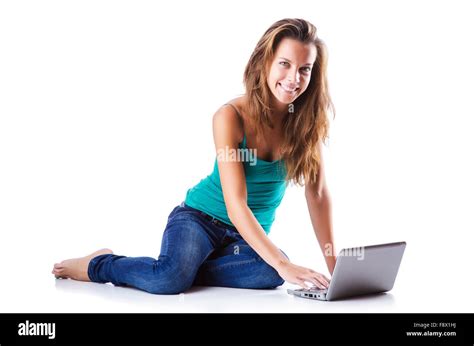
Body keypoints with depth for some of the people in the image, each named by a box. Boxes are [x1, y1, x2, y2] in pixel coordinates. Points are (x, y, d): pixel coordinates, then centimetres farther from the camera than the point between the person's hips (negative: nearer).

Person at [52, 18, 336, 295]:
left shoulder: (307, 121, -9)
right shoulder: (231, 116, -20)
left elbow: (317, 193, -3)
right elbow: (236, 206, -27)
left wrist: (333, 263, -7)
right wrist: (282, 264, -36)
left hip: (250, 236, 4)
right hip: (200, 217, -3)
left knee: (271, 274, -32)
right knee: (169, 279, -33)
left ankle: (183, 271, -8)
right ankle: (100, 264, 0)